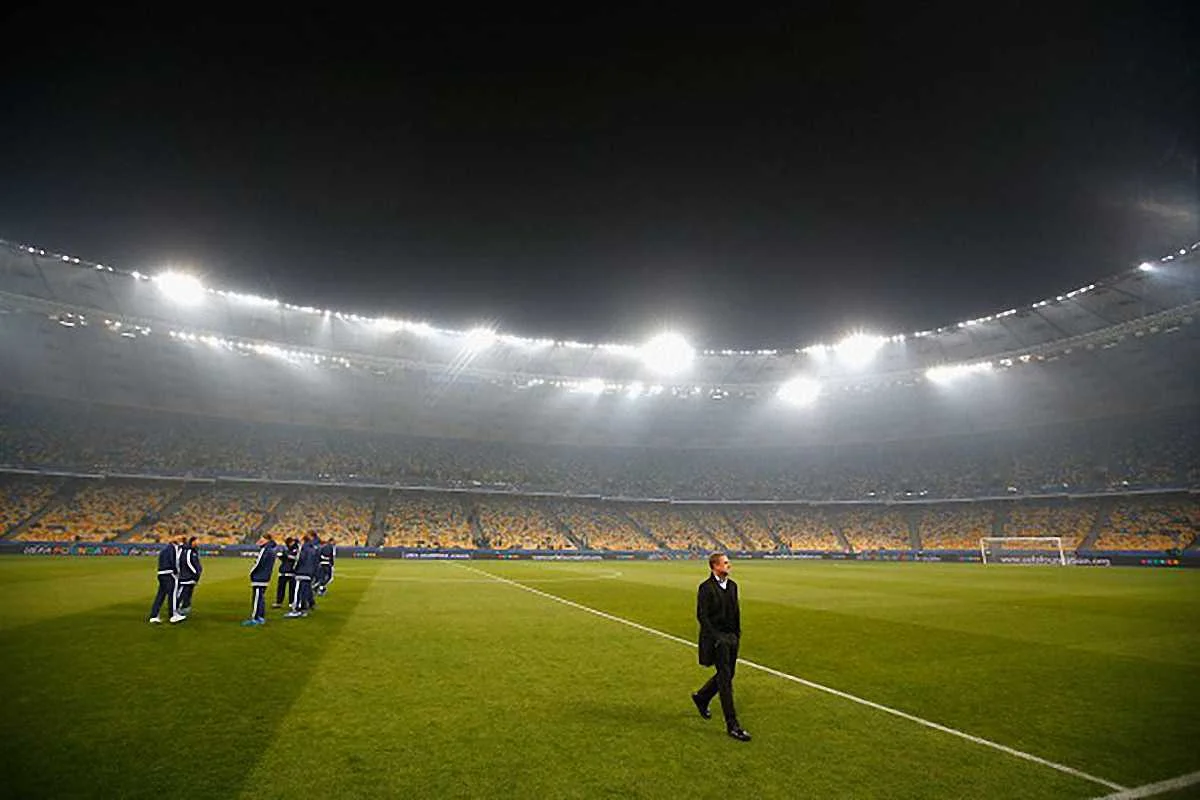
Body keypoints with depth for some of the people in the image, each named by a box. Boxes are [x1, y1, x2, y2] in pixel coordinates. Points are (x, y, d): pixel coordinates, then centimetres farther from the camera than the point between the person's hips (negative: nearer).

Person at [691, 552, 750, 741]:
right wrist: (716, 637, -17)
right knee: (725, 678, -4)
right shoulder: (706, 588, -14)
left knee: (726, 674, 16)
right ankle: (732, 725, 3)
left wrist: (737, 633, 9)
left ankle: (701, 697, 40)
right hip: (716, 638, -8)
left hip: (731, 637, 8)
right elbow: (702, 616, -15)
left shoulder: (732, 585, 9)